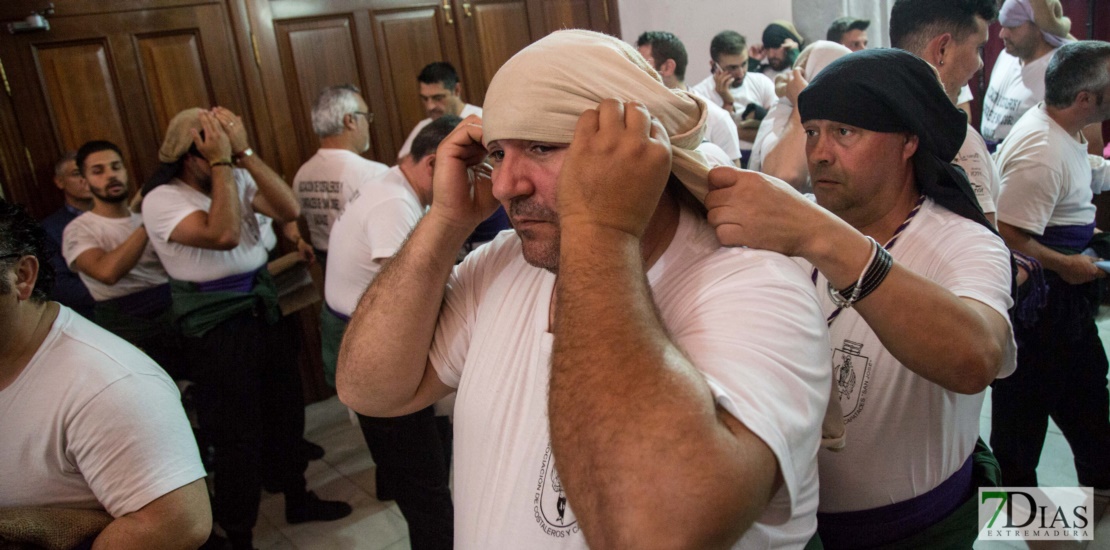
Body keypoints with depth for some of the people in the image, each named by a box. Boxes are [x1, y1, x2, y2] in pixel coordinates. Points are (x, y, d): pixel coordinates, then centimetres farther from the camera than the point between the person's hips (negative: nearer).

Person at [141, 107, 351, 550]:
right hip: (217, 328, -6)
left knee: (285, 408, 19)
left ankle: (297, 499, 42)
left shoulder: (237, 179, 1)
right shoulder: (162, 199, -16)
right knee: (238, 434, 4)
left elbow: (289, 210, -14)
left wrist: (244, 153, -18)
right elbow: (224, 235, -32)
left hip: (264, 311, 6)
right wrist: (222, 161, -27)